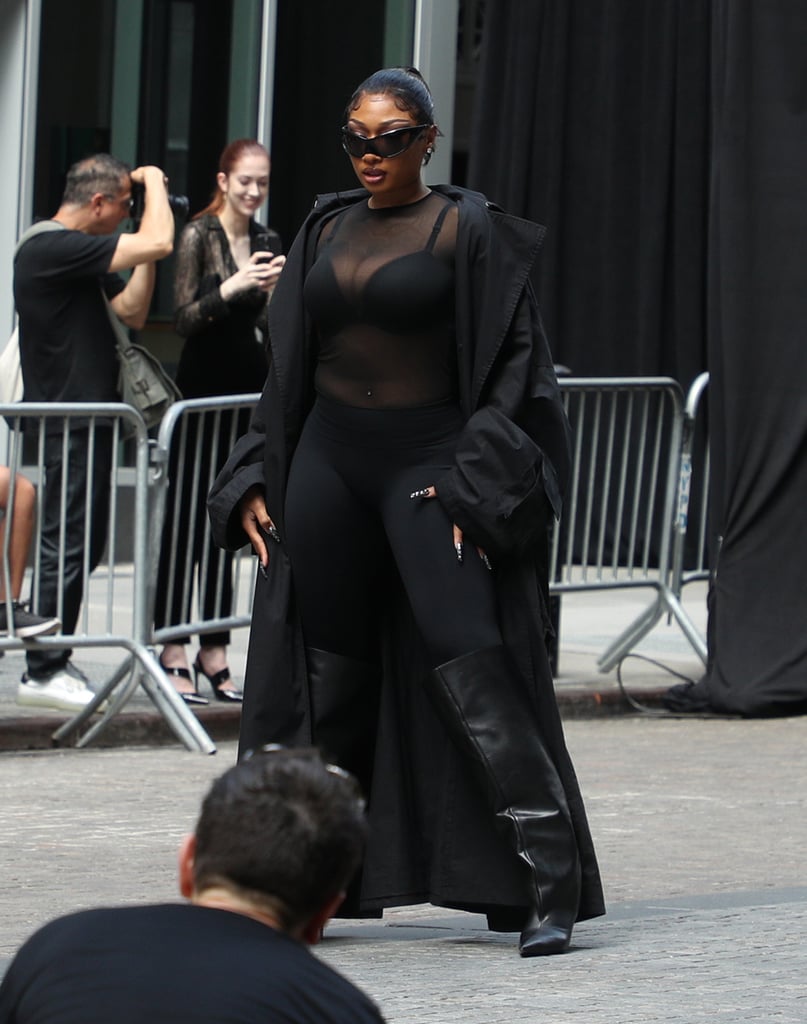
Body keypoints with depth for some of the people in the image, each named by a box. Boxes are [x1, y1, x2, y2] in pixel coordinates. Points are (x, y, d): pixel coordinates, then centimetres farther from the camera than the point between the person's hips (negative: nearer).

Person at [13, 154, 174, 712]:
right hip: (69, 427, -10)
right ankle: (43, 672, -2)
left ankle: (56, 662, 19)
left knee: (83, 544, 13)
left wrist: (145, 252, 6)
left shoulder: (80, 255, 16)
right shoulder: (52, 248, -18)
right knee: (66, 545, -7)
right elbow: (158, 243, -23)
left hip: (91, 422, 10)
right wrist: (153, 183, -7)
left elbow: (132, 311, 15)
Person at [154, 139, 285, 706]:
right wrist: (231, 288, -25)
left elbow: (271, 327, 13)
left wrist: (280, 293, -7)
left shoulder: (269, 243, 11)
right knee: (185, 521, -5)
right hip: (201, 391, -5)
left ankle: (215, 650, 11)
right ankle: (174, 653, -3)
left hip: (248, 392, 5)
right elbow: (185, 318, -11)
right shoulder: (199, 237, -5)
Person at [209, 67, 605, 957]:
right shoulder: (326, 230, 12)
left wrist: (475, 484, -15)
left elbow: (510, 359, -7)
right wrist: (255, 480, 10)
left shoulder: (465, 228, -4)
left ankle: (552, 883, -15)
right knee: (325, 671, 7)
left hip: (426, 458, -5)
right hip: (328, 457, 5)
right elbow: (289, 366, 18)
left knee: (470, 659, -14)